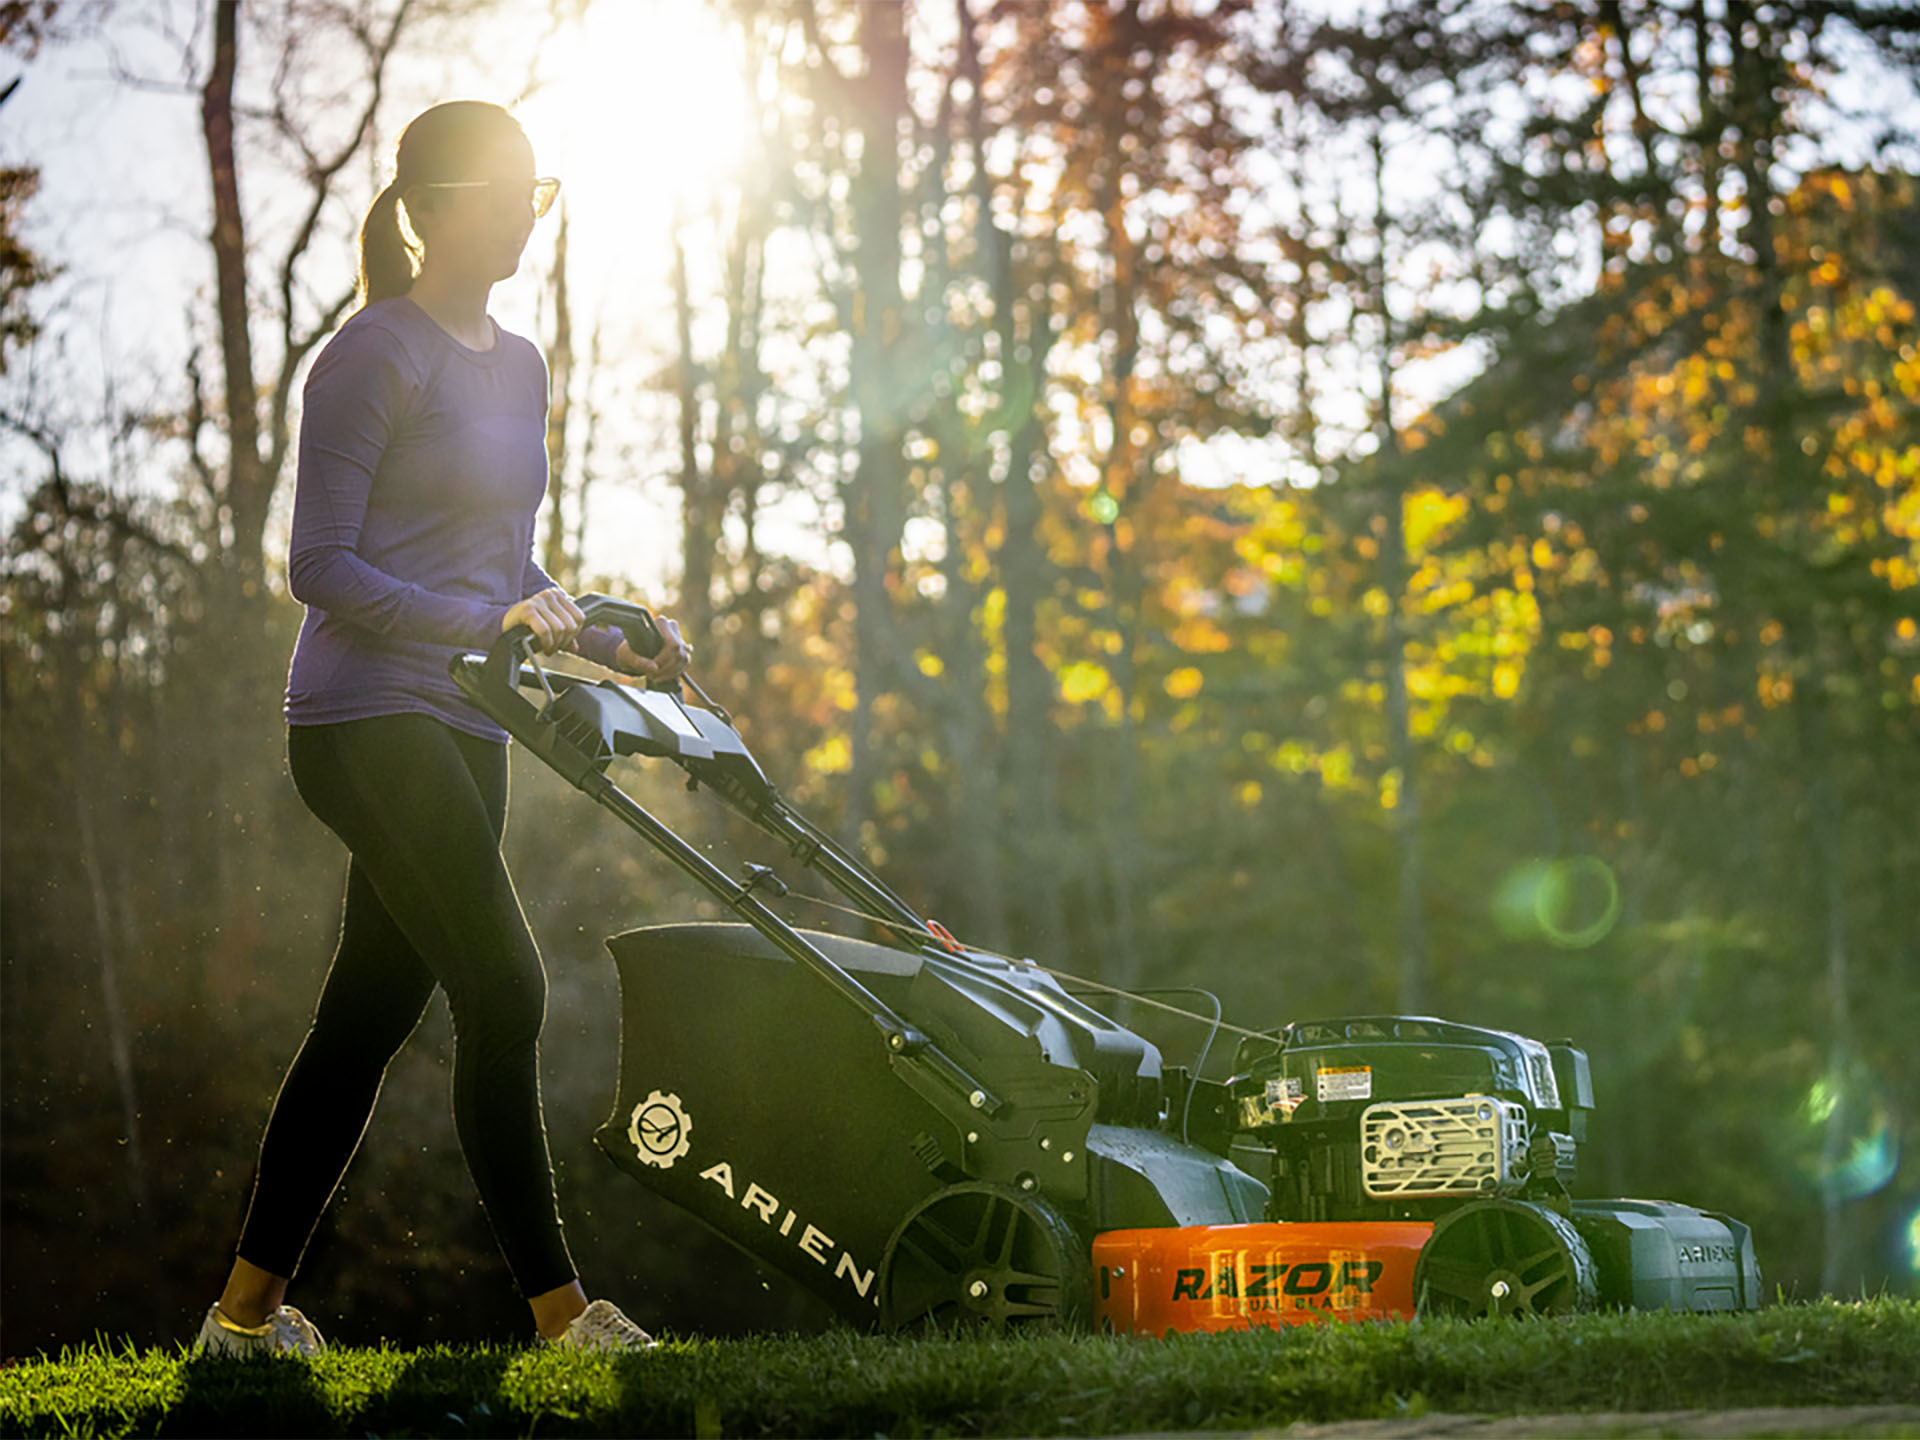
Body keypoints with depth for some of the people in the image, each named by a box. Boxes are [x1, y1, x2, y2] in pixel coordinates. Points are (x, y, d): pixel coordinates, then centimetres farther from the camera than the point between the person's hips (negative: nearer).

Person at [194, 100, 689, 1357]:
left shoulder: (519, 368, 17)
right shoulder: (379, 354, -8)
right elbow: (322, 566, -13)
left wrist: (614, 642, 7)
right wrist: (486, 621, -22)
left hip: (462, 733, 8)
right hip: (369, 719, -8)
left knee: (369, 1016, 8)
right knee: (505, 990, -14)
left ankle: (250, 1307, 15)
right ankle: (556, 1302, -11)